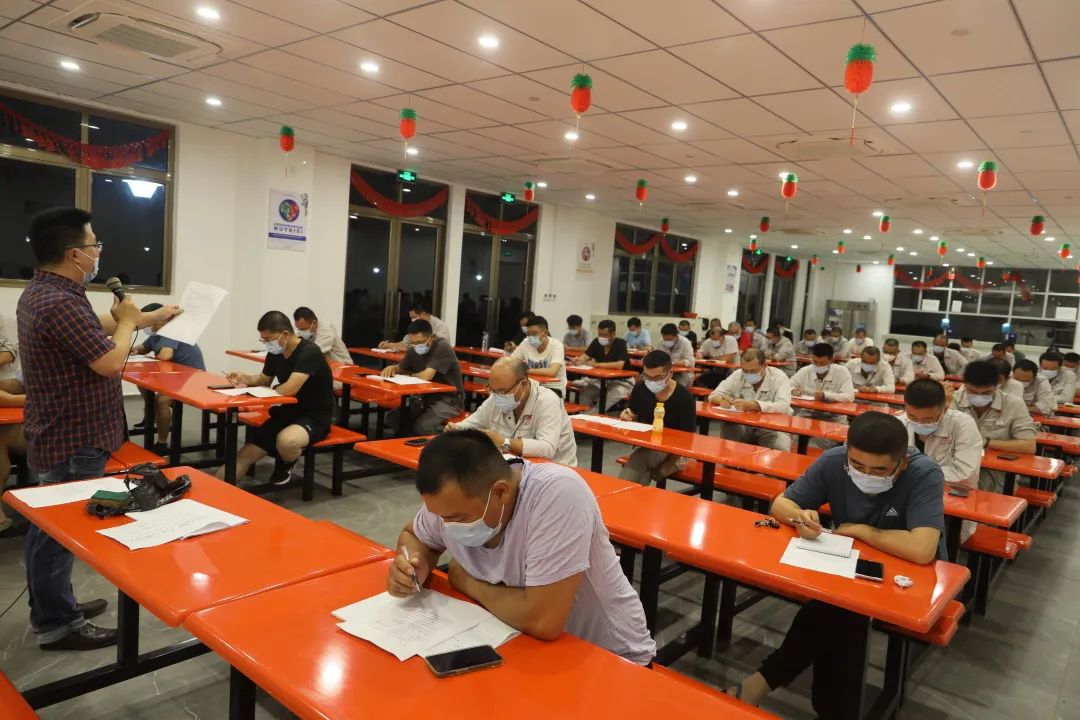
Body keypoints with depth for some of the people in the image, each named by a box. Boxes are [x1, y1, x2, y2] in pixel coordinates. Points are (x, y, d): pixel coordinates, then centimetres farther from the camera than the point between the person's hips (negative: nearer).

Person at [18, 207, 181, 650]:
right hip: (72, 441, -11)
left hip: (55, 434, 11)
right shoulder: (60, 303, -26)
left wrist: (148, 318, 26)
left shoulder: (42, 291, 9)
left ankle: (51, 607, 35)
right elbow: (111, 361, -26)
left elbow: (93, 325, 22)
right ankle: (56, 625, 15)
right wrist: (129, 322, -8)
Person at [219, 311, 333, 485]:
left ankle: (287, 464, -4)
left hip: (314, 417, -8)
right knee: (246, 454, -3)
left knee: (285, 441, -36)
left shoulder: (308, 352, -22)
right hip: (288, 412, 8)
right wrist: (246, 379, -2)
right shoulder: (275, 352, 3)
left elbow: (289, 389, -31)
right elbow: (264, 379, 23)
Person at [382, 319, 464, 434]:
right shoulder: (413, 350, 4)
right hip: (426, 397, 7)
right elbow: (400, 368, 20)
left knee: (422, 426, -31)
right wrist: (391, 368, -5)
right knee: (394, 418, -12)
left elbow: (427, 375, -27)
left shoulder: (442, 347, -18)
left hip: (449, 399, -7)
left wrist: (410, 375, -5)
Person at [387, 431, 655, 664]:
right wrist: (418, 565, -13)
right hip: (524, 645, 5)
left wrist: (468, 584, -17)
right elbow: (412, 535, 8)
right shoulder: (450, 500, -12)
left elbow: (542, 621, -32)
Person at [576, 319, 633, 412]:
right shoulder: (596, 342, -1)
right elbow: (585, 357, -6)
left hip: (621, 382, -5)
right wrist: (579, 361, -30)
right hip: (602, 379, 5)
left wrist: (596, 364, -28)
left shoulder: (620, 343, -19)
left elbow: (619, 365, -31)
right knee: (584, 390, -17)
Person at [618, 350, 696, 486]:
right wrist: (628, 417, -10)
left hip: (674, 452, -4)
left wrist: (663, 467, -25)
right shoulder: (640, 388, -3)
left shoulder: (684, 398, -16)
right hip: (645, 446, 4)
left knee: (641, 459, -34)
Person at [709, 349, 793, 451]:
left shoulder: (779, 377, -12)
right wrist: (720, 400, -27)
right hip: (743, 426, 3)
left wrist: (752, 405, -43)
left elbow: (783, 406, -28)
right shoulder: (737, 375, -2)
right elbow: (714, 395, 0)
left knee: (780, 449, -32)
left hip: (772, 428, -3)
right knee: (726, 428, -27)